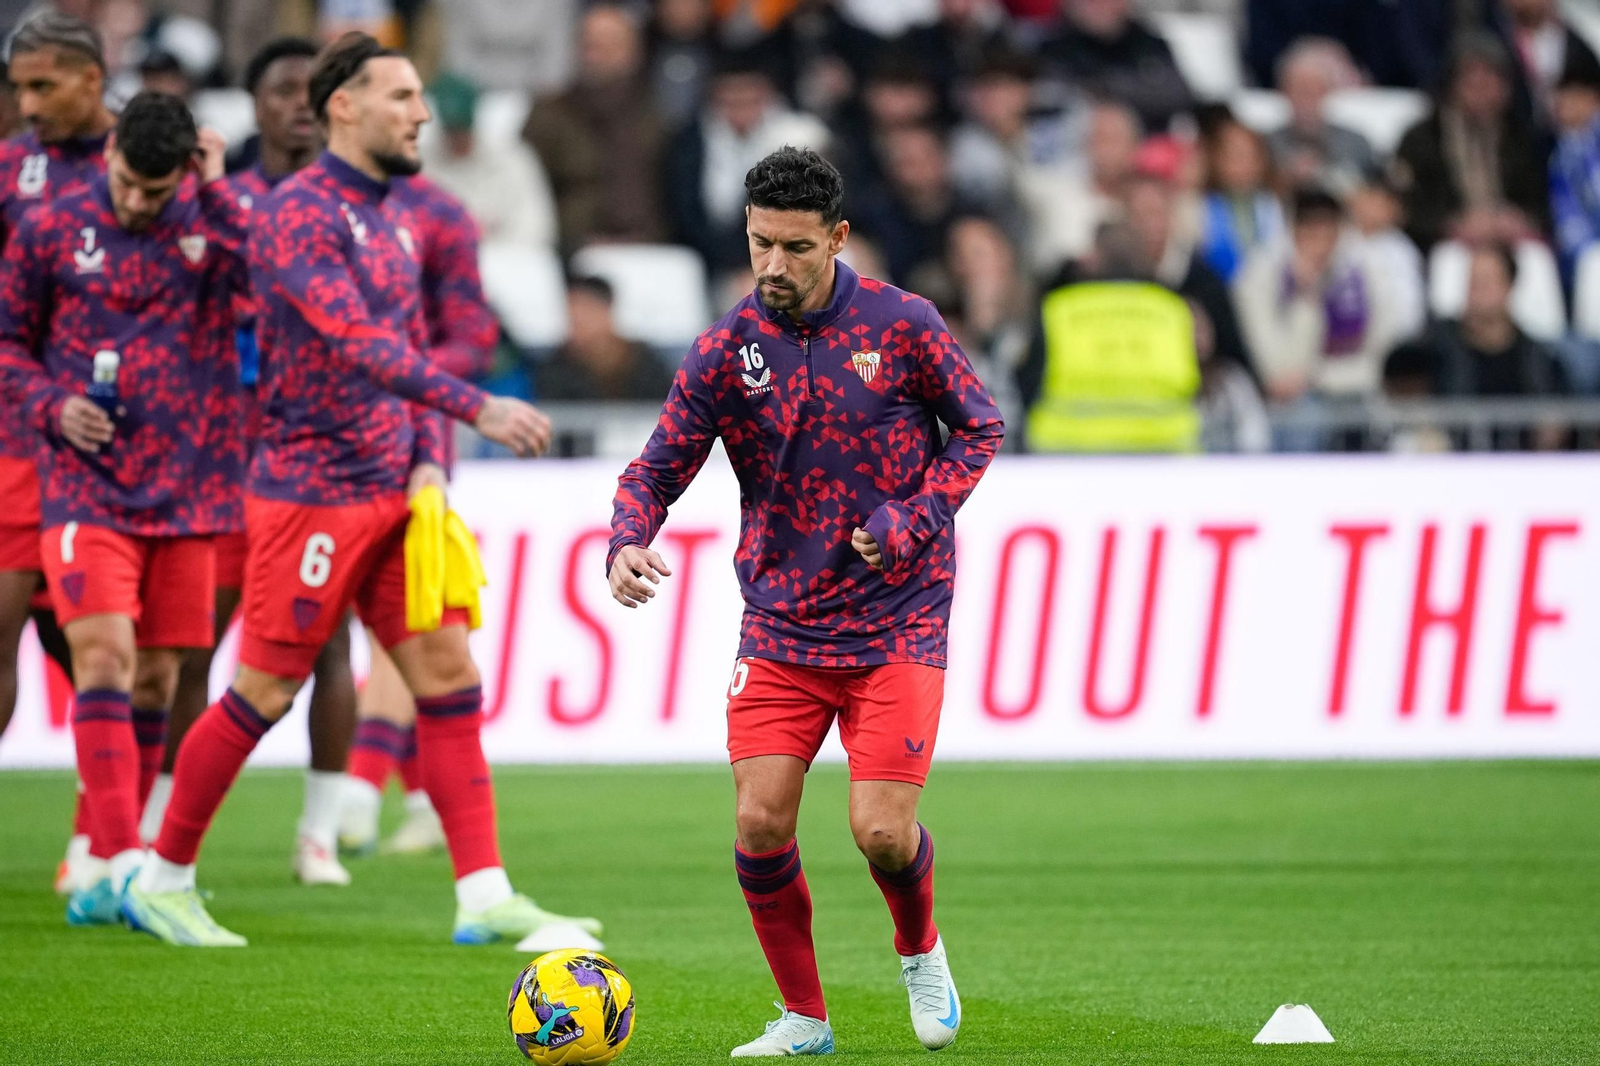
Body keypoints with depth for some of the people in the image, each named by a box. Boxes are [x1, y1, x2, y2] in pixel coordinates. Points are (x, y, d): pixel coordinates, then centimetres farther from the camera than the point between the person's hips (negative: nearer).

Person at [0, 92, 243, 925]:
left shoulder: (212, 225, 1)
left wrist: (217, 194, -16)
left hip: (186, 495, 2)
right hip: (87, 486, -2)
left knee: (156, 678, 7)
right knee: (104, 660, -16)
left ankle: (113, 869, 18)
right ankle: (121, 864, -23)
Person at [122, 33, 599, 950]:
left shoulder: (394, 218, 13)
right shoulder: (301, 213, -15)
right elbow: (359, 344, -27)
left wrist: (430, 463, 4)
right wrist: (478, 408, -35)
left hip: (393, 495, 8)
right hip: (313, 490, -8)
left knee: (449, 671, 1)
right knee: (265, 694, -2)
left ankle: (486, 897, 0)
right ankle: (163, 881, 12)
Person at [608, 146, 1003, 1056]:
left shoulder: (902, 324, -6)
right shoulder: (726, 350, -3)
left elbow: (980, 426, 5)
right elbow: (659, 468, 1)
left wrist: (913, 519, -10)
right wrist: (629, 543, -21)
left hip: (897, 621, -2)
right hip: (781, 623, 2)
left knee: (881, 830, -11)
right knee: (761, 823, -9)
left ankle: (921, 949, 23)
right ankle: (804, 1017, 11)